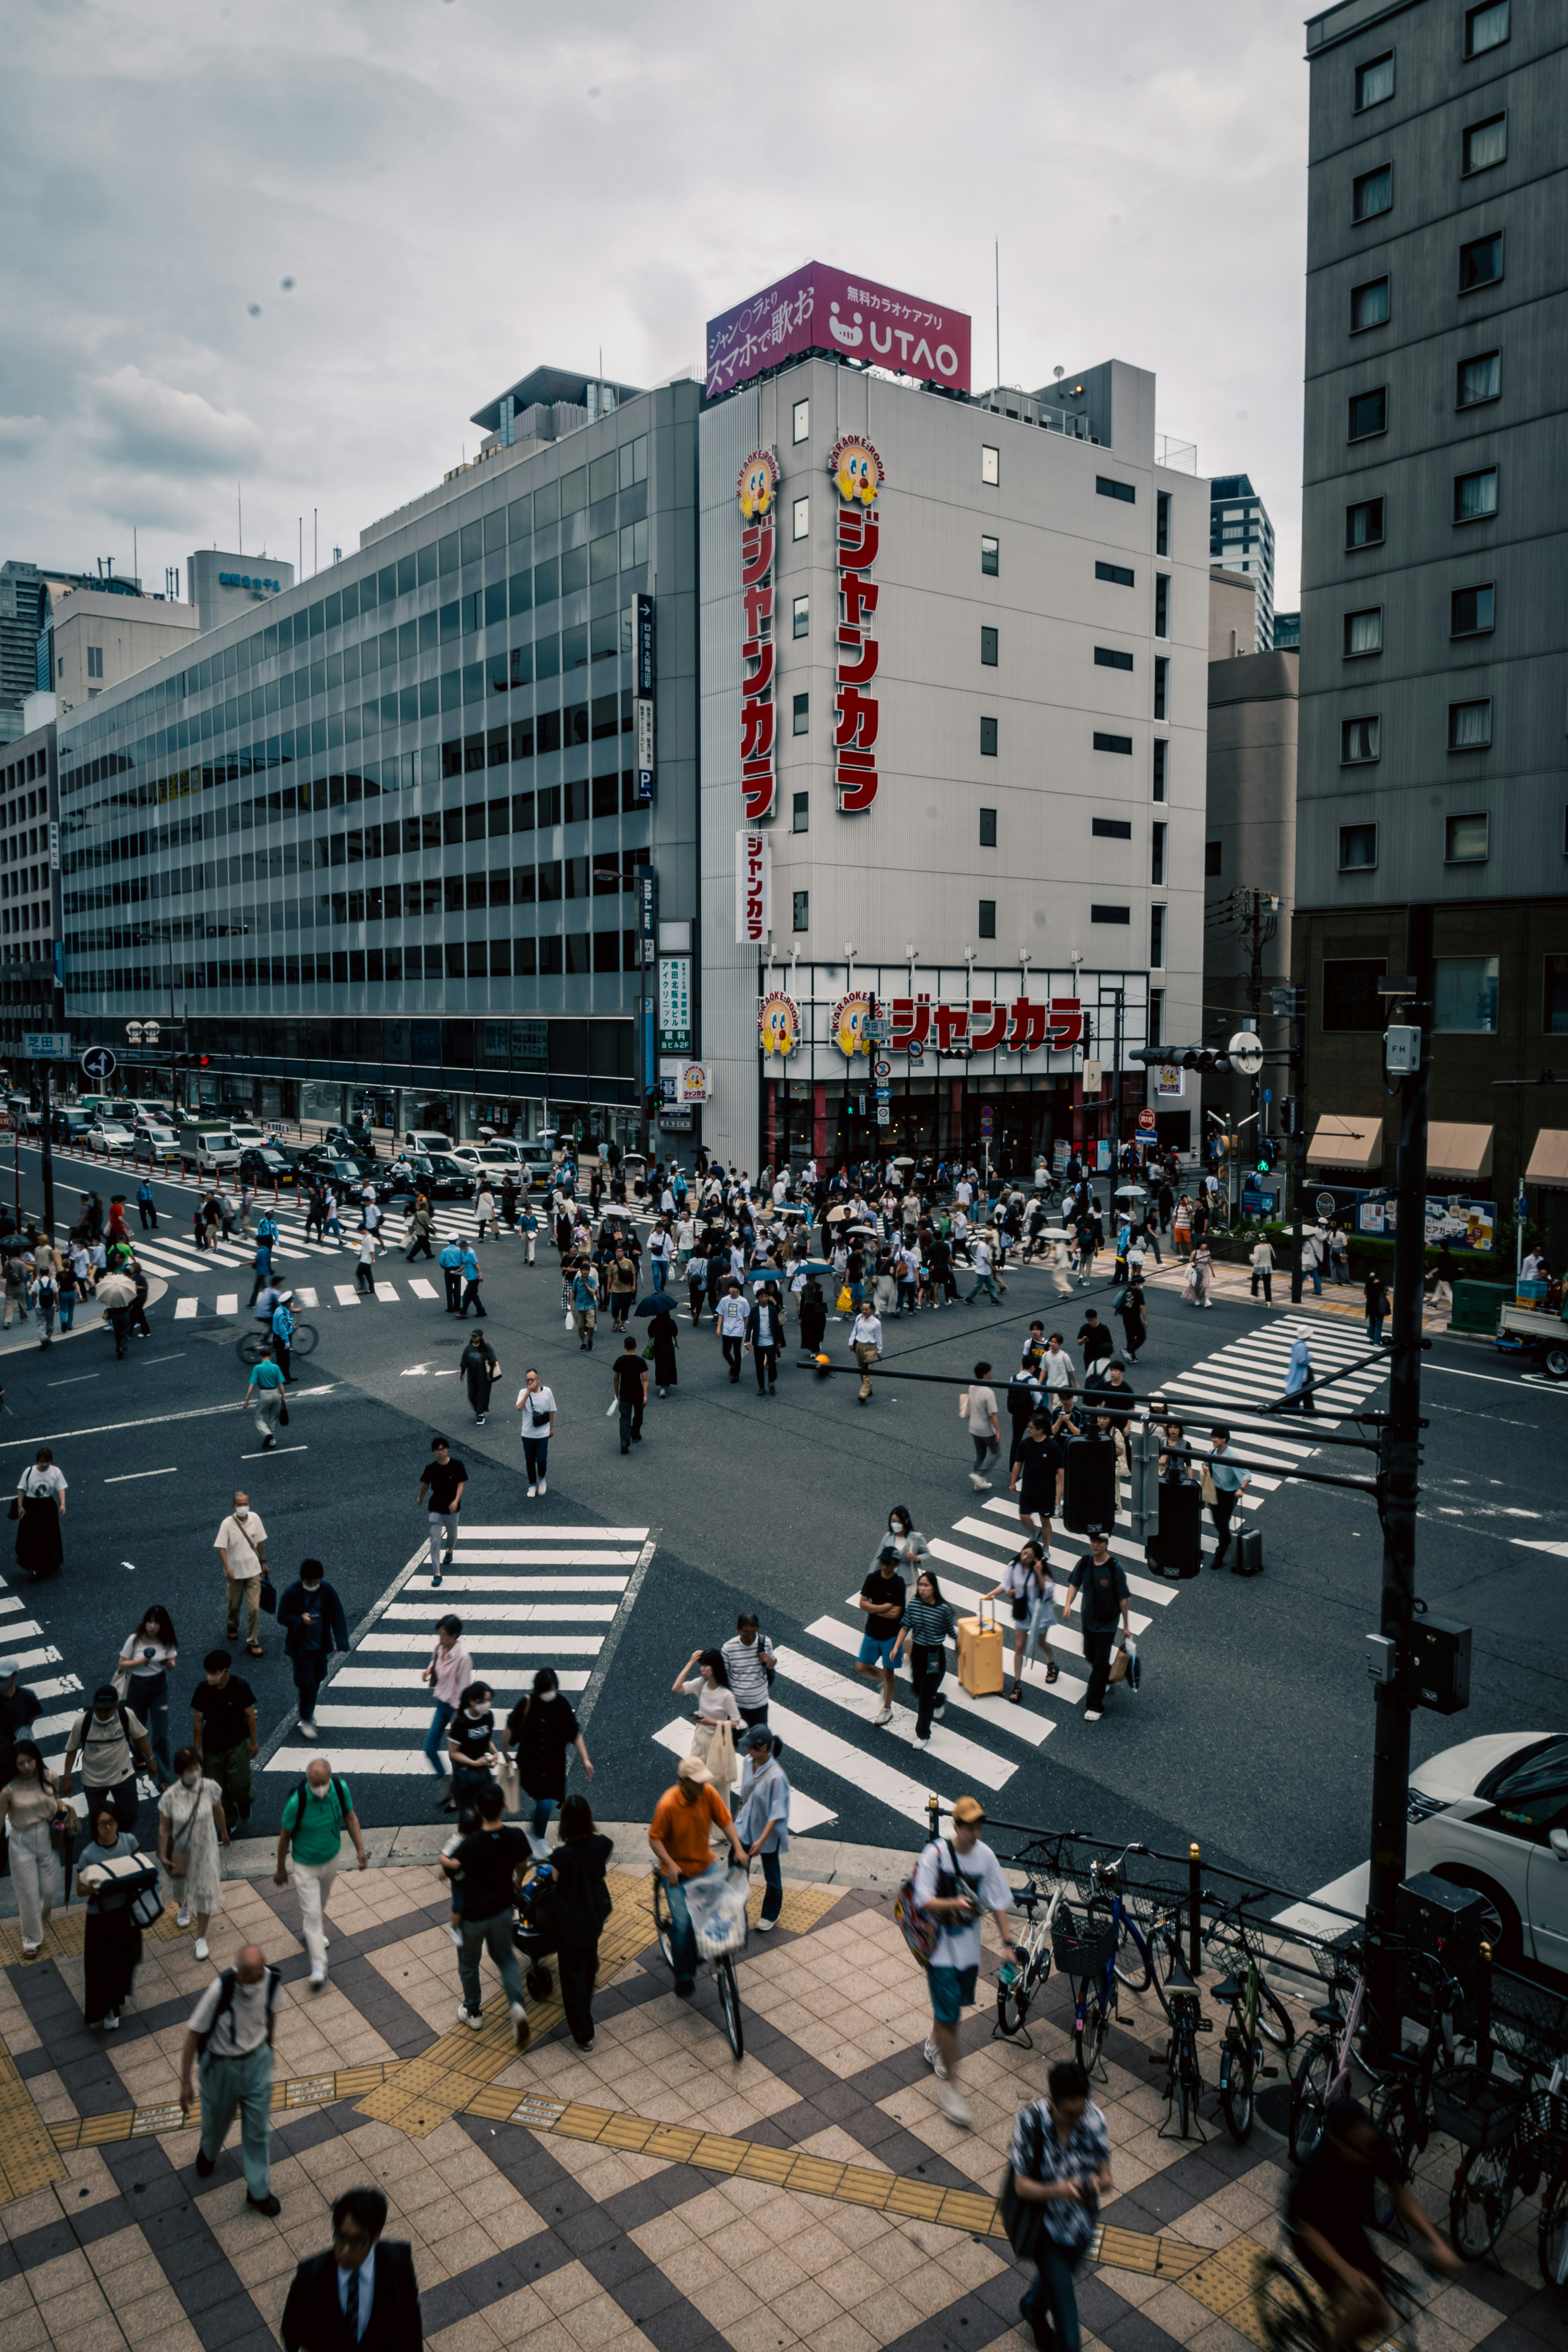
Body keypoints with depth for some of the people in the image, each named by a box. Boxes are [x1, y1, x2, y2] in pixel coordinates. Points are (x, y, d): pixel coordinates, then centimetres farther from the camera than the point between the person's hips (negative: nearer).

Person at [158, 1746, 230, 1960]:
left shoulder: (211, 1788, -24)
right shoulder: (170, 1796, -27)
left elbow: (218, 1812, -4)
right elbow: (164, 1828, -14)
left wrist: (224, 1834, 10)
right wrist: (163, 1856, -10)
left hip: (205, 1847, 0)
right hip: (181, 1849, 0)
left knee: (205, 1891, 6)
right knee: (180, 1883, 27)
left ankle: (201, 1938, 26)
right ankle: (183, 1908, 63)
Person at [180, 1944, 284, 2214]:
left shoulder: (273, 1980, -22)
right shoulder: (221, 1989, -34)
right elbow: (194, 2033, -22)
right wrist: (186, 2082, -16)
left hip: (258, 2060, 2)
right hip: (222, 2065, -2)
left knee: (259, 2129, 11)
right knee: (217, 2119, 25)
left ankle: (259, 2192, 32)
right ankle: (208, 2154, 59)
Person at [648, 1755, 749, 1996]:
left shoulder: (709, 1793, -16)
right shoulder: (668, 1805, -27)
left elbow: (725, 1820, -6)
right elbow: (655, 1838, -19)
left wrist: (738, 1848, -17)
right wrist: (671, 1865, -30)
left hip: (706, 1865, 4)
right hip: (677, 1872, -4)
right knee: (683, 1924, -8)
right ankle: (684, 1978, 13)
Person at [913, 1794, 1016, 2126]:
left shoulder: (986, 1855, -7)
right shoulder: (936, 1853, -20)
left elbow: (998, 1903, 2)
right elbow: (924, 1901, -19)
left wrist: (1007, 1943, -1)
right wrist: (954, 1904, -35)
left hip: (969, 1946, 4)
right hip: (941, 1946, -4)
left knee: (949, 2004, 20)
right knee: (949, 2015, -5)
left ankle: (934, 2044, 50)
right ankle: (950, 2085, 9)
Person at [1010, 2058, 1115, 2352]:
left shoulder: (1094, 2118, -20)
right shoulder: (1030, 2121, -30)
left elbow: (1107, 2177, -11)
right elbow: (1022, 2186, -22)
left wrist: (1100, 2183, -35)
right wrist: (1060, 2191, -40)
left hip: (1083, 2225, 4)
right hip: (1050, 2227, -4)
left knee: (1054, 2277, 34)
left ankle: (1034, 2309, 65)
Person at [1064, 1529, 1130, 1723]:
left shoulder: (1114, 1568, -20)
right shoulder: (1085, 1563, -8)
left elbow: (1123, 1598, -13)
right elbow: (1074, 1584, 0)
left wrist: (1126, 1626, -7)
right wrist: (1068, 1605, -18)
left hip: (1107, 1623, -5)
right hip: (1088, 1619, 5)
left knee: (1100, 1664, -3)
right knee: (1090, 1656, 22)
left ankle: (1095, 1707, 4)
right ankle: (1109, 1678, 51)